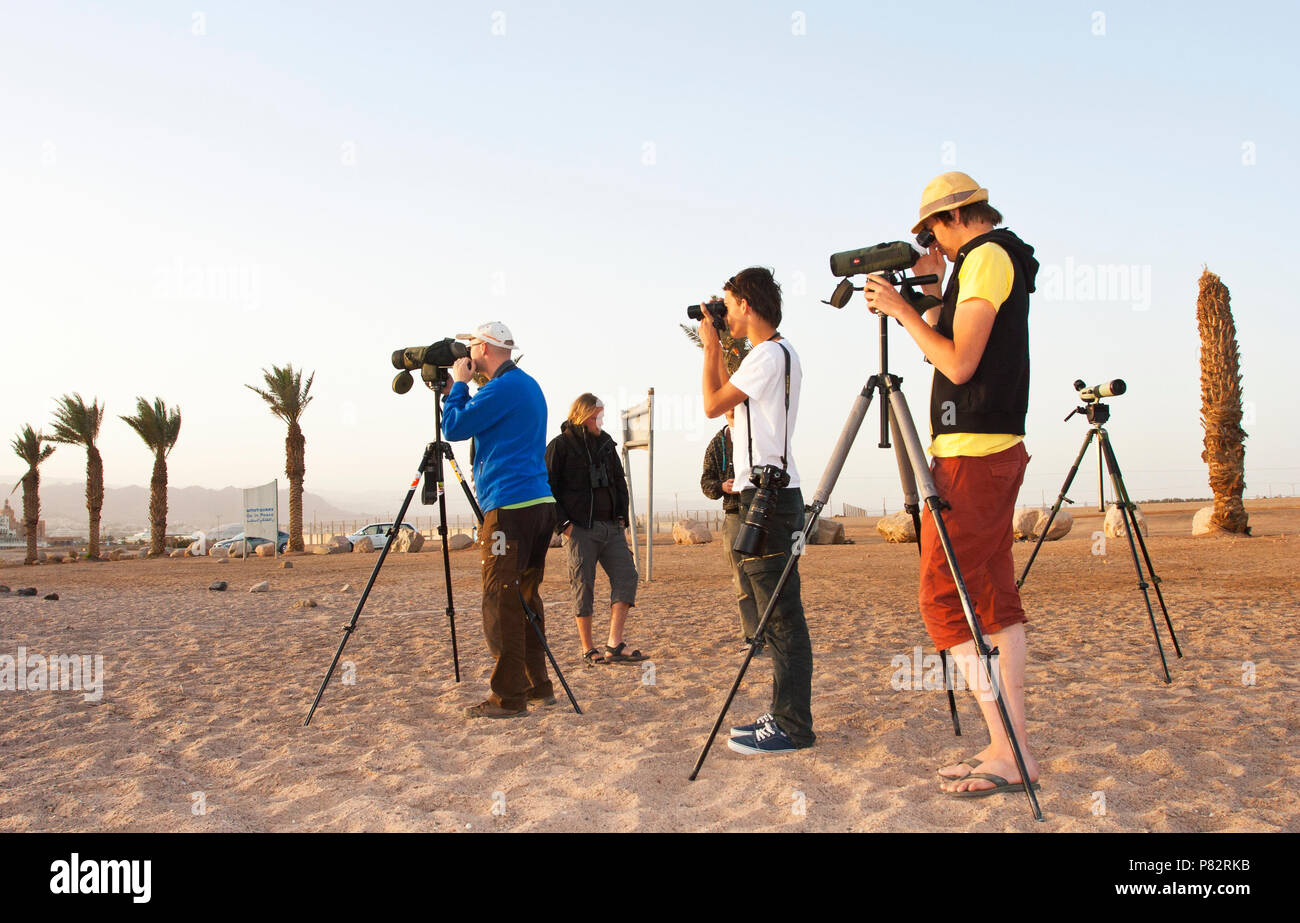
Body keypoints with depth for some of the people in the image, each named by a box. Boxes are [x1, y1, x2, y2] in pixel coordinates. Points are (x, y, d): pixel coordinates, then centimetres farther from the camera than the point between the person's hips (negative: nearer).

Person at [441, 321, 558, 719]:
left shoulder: (504, 387, -10)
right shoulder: (528, 385, 21)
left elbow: (454, 427, -7)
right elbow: (475, 421, 30)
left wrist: (459, 383, 5)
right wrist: (454, 390, 22)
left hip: (510, 507, -10)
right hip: (539, 503, 10)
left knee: (501, 601, -7)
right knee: (524, 598, 14)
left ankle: (509, 697, -5)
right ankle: (537, 686, 18)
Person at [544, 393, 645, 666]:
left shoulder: (606, 443, 15)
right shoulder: (560, 446, -3)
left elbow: (620, 481, 23)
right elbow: (547, 489, -5)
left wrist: (621, 516, 11)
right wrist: (563, 523, -11)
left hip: (611, 527, 6)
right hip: (580, 528, -6)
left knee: (626, 577, -7)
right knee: (583, 587, -2)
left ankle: (614, 643, -7)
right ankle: (588, 651, 6)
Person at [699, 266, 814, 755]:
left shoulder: (769, 353, -11)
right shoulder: (779, 353, 20)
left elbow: (714, 404, -10)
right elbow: (732, 400, 29)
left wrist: (710, 347, 1)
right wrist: (716, 350, 24)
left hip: (769, 496, -10)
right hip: (765, 494, 10)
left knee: (781, 614, -9)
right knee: (770, 610, 12)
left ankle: (792, 725, -6)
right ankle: (784, 714, 18)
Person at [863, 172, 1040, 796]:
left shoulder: (985, 257, -9)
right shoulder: (1005, 259, 21)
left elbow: (959, 364, -16)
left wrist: (900, 310, -7)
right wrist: (932, 292, 17)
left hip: (970, 451, -10)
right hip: (999, 447, 10)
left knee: (946, 597, -9)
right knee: (995, 595, 9)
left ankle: (1008, 754, -7)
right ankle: (1011, 747, 12)